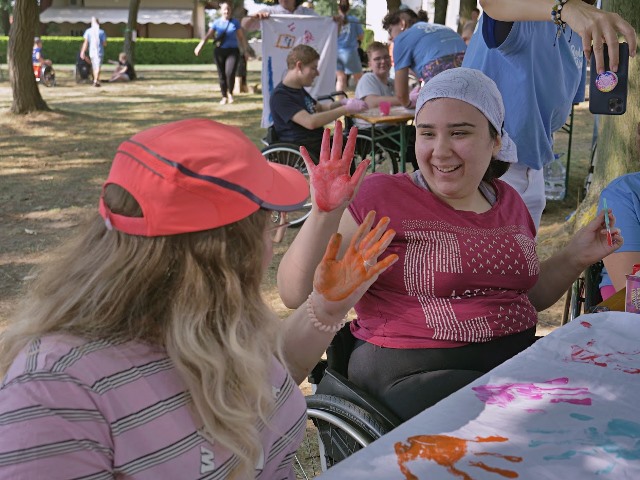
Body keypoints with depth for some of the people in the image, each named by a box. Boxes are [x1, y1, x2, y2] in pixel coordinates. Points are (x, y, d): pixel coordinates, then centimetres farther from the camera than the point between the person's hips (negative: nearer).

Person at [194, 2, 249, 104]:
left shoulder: (235, 23, 6)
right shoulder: (216, 23, 6)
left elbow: (241, 37, 10)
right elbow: (208, 35, -2)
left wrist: (245, 51, 7)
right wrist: (200, 46, -15)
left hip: (232, 51, -1)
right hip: (219, 51, 1)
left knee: (230, 73, -17)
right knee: (221, 75, 3)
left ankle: (230, 93, 6)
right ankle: (224, 97, 16)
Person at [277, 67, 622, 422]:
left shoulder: (507, 201, 12)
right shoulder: (381, 197, -6)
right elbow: (296, 295, -11)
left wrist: (574, 258, 11)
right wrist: (324, 213, -24)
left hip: (518, 363, 7)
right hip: (415, 376, -7)